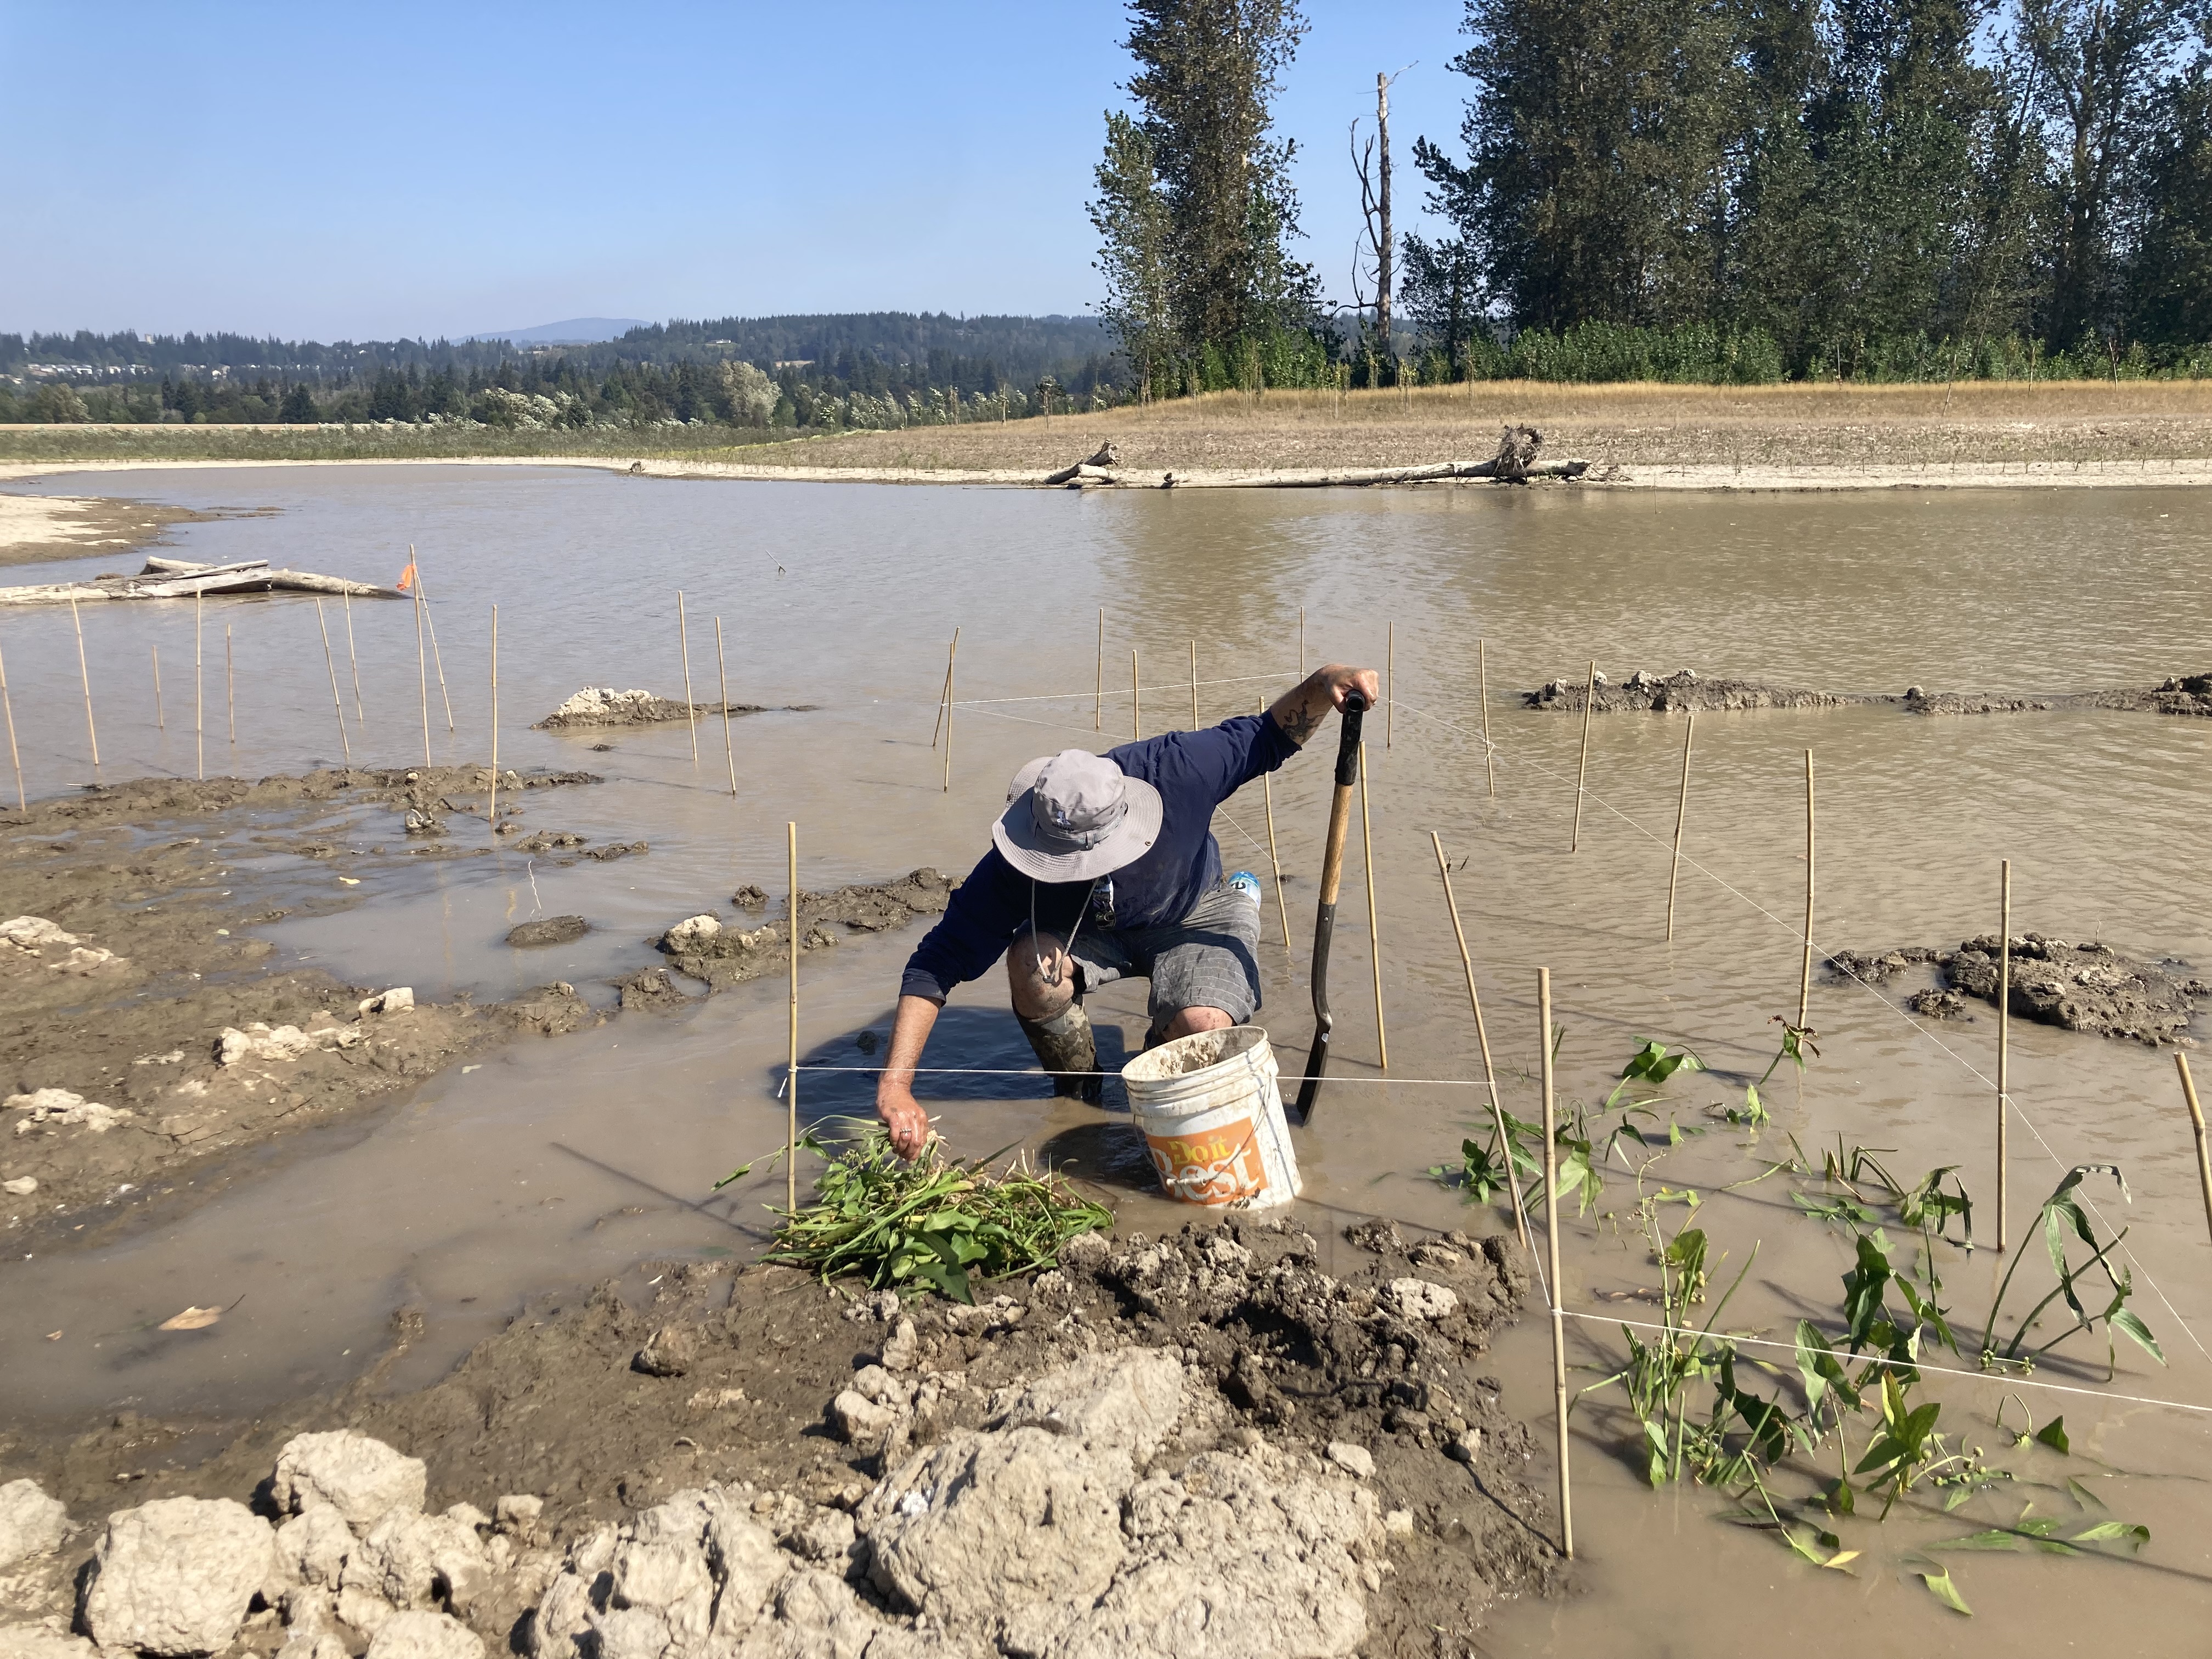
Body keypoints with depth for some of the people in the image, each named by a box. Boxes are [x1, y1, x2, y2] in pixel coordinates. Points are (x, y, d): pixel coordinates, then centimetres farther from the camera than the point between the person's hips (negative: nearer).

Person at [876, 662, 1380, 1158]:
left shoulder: (1171, 771, -34)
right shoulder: (1014, 867, -32)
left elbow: (1269, 738, -17)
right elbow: (935, 965, -30)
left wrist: (1321, 685, -39)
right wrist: (894, 1086, -40)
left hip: (1198, 916, -1)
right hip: (1092, 929, 1)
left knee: (1202, 1029, -30)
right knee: (1032, 961, -33)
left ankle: (1163, 1048, 11)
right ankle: (1077, 1091, -2)